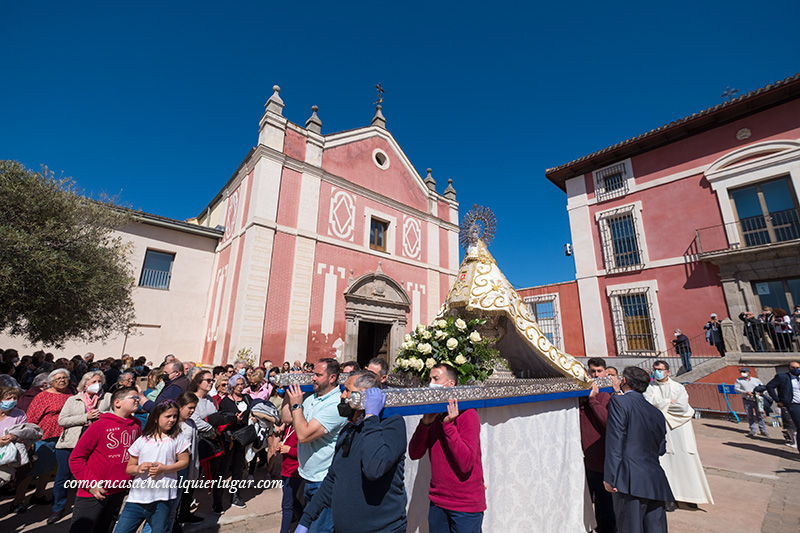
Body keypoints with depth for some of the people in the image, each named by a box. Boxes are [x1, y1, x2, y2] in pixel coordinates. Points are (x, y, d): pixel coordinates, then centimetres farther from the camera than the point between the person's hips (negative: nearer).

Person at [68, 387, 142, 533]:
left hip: (119, 492, 5)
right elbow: (76, 458, -9)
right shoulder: (100, 426, -15)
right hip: (93, 492, -5)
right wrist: (90, 483, -13)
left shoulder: (136, 426, 0)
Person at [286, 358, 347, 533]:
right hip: (309, 477, 9)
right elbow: (288, 420, 12)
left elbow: (304, 435, -29)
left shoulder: (335, 404, -26)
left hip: (324, 480, -9)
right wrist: (291, 398, -2)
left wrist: (296, 405, -20)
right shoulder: (312, 397, 2)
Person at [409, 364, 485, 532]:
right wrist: (426, 422, -17)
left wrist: (448, 424, -26)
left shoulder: (467, 414, -15)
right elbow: (414, 454, -4)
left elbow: (466, 464, -23)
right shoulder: (433, 415, 4)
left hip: (466, 505, -5)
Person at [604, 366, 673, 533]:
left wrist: (610, 477, -14)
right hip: (656, 483, 8)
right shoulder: (657, 413, 13)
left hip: (631, 481, -7)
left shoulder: (619, 401, -9)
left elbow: (615, 441, -16)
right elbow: (661, 449, 19)